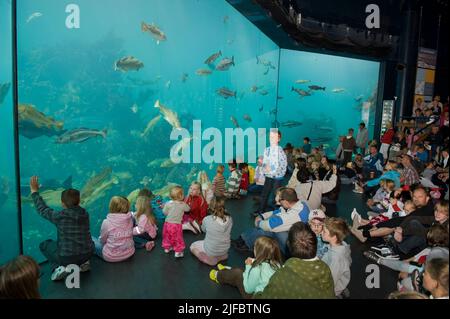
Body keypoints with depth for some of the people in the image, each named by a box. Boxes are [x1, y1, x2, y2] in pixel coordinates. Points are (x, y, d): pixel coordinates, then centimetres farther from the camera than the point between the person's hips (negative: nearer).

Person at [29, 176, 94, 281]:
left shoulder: (60, 216, -14)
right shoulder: (85, 214, -4)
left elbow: (42, 209, 3)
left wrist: (34, 191, 12)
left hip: (67, 257, -4)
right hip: (88, 254, 4)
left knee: (44, 244, 22)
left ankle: (58, 267, 2)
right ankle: (83, 263, 18)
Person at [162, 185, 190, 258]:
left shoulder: (168, 204, -10)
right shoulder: (183, 205, -13)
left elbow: (164, 212, -1)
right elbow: (188, 209, 5)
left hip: (167, 223, 3)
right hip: (177, 224, -3)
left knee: (167, 236, 23)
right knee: (178, 238, 10)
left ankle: (167, 248, 39)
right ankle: (178, 252, 12)